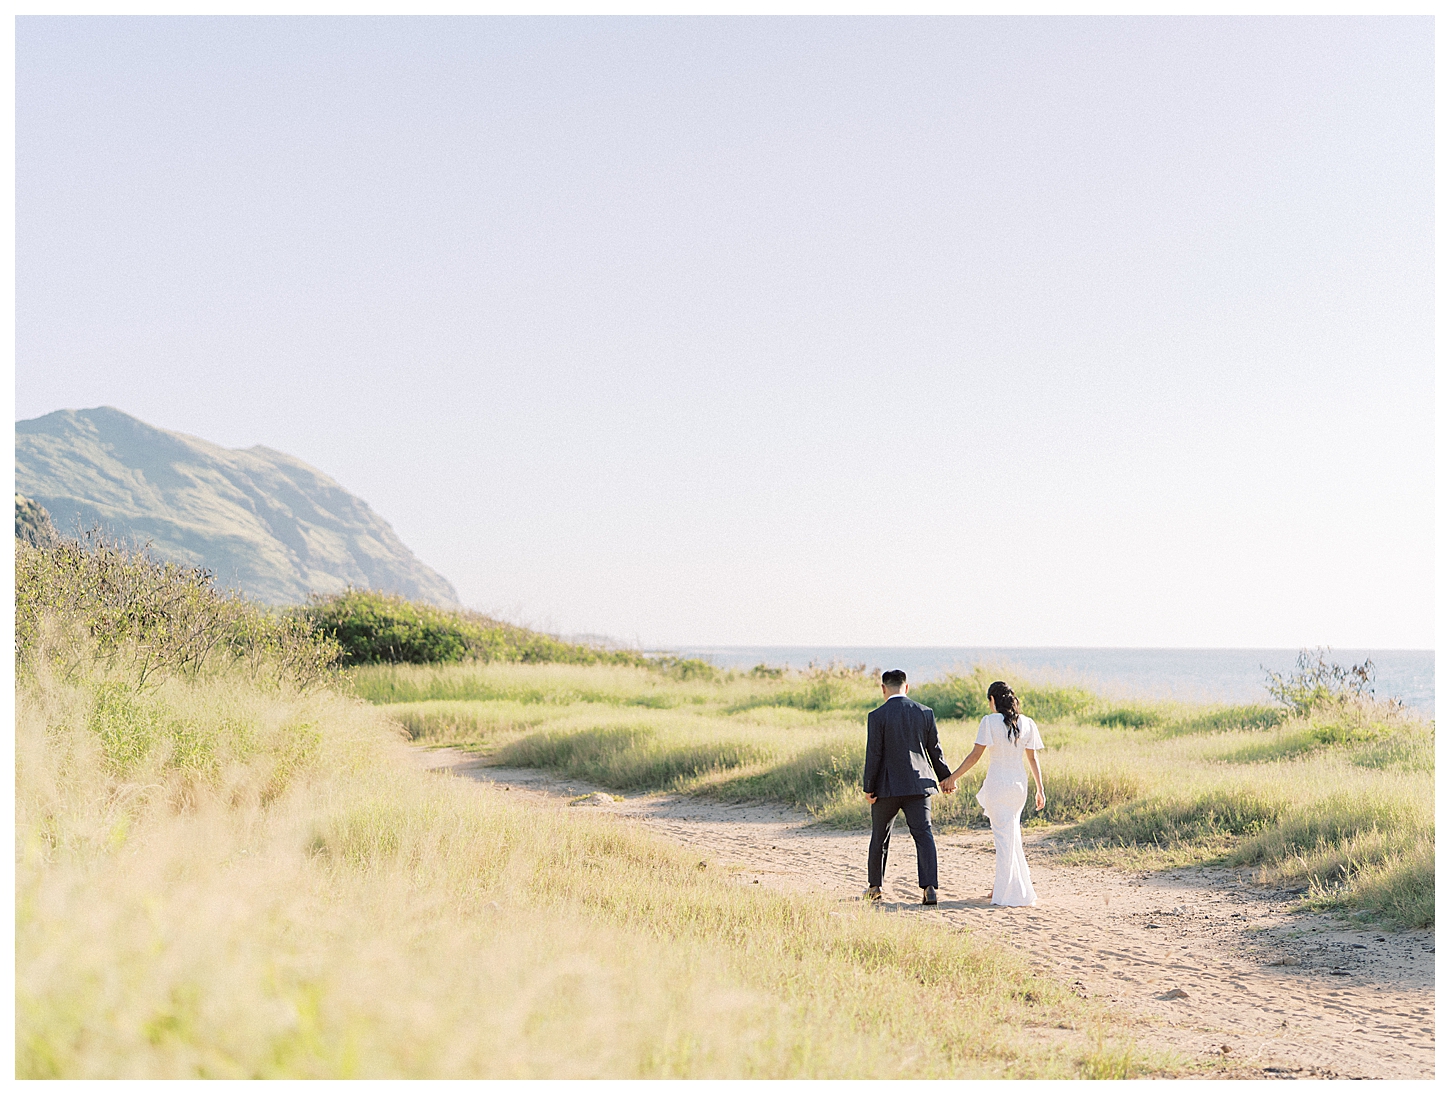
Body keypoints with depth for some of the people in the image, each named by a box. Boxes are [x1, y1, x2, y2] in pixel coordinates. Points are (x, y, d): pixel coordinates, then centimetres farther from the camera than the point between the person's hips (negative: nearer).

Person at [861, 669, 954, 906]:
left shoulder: (877, 716, -8)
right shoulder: (925, 713, 2)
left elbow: (873, 755, -10)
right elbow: (934, 750, 7)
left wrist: (868, 788, -4)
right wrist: (945, 777, 19)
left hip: (887, 787, -2)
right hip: (919, 784, 2)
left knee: (880, 837, 13)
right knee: (924, 834, -1)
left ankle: (874, 887, 24)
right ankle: (929, 888, -15)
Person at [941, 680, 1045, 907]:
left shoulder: (990, 721, -9)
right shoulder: (1027, 723, 4)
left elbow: (975, 755, -11)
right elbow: (1032, 759, 5)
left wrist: (953, 777, -3)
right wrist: (1040, 790, 10)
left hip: (997, 784, -5)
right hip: (1019, 783, 5)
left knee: (1004, 838, 0)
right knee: (1013, 833, 19)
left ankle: (1008, 892, 3)